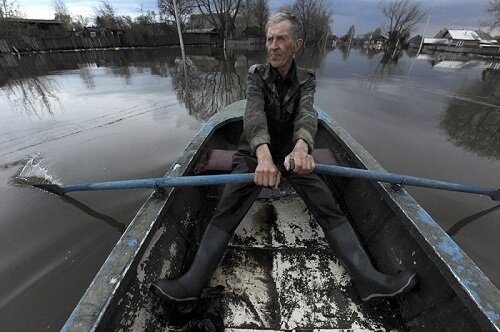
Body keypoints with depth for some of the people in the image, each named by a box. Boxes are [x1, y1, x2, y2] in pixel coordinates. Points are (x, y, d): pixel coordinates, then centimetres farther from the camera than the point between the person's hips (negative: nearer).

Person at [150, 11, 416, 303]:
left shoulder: (306, 81, -1)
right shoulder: (257, 76, -5)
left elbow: (307, 114, -23)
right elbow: (254, 115, -25)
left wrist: (301, 147, -48)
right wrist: (263, 155, -47)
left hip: (292, 152, 2)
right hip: (255, 153, -1)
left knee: (329, 208, -14)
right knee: (226, 212, -19)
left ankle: (366, 278, -6)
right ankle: (193, 283, -13)